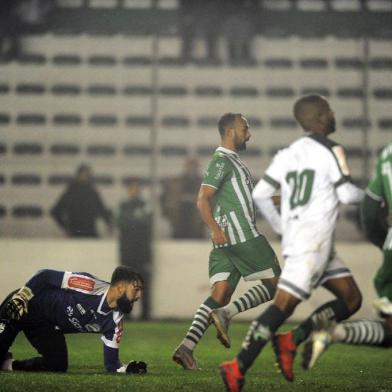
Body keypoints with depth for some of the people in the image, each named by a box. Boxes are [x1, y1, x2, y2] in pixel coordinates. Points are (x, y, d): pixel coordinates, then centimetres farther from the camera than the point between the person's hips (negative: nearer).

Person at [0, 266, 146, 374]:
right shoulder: (89, 286, -29)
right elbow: (44, 277, -21)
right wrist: (20, 298, -24)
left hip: (48, 328, 6)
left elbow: (111, 363, -7)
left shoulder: (114, 321, -10)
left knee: (58, 365, -10)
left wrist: (126, 370, -27)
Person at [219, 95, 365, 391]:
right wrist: (364, 195, 11)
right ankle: (238, 368, -16)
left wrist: (281, 227, 22)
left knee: (351, 300, 12)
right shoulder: (331, 151, -7)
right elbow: (347, 194, -10)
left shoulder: (288, 153, 14)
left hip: (293, 237, 8)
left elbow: (260, 194, 11)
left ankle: (292, 340, 0)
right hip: (313, 242, -8)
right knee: (283, 305, -12)